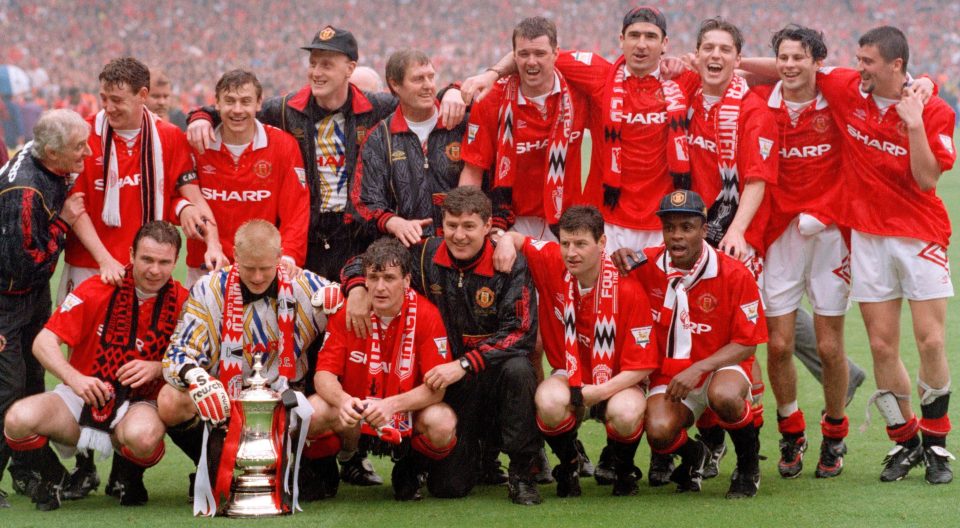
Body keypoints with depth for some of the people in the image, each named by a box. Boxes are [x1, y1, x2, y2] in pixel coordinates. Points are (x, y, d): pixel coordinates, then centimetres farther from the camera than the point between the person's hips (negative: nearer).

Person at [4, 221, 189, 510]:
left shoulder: (182, 302, -5)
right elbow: (44, 341, -11)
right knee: (19, 418, -28)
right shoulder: (96, 290, -8)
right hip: (81, 397, 1)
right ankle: (52, 477, 4)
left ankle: (130, 477, 0)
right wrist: (74, 377, -29)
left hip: (139, 404, -1)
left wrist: (158, 368, -20)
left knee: (144, 435, -39)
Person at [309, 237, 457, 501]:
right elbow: (324, 373, -11)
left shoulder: (426, 314, -15)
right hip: (354, 411, 1)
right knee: (313, 412, -30)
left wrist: (391, 405, -36)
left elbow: (436, 387, -19)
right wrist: (343, 400, -35)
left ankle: (409, 470, 2)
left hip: (409, 412, -1)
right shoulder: (347, 311, -10)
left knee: (442, 423, -34)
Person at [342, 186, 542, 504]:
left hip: (494, 373, -2)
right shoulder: (427, 257, -2)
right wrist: (357, 288, -15)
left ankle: (522, 472, -18)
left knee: (518, 368, -38)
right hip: (452, 386, 2)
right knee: (447, 487, -9)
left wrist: (465, 364, -27)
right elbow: (361, 263, 8)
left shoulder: (510, 267, -10)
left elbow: (521, 332, -19)